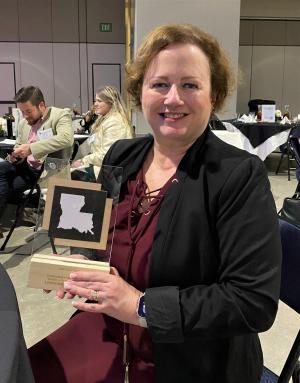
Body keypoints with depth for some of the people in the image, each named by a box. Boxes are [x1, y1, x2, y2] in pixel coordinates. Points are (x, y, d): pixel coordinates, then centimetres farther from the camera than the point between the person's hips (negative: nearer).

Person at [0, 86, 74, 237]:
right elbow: (18, 146, 23)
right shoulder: (24, 123, 12)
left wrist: (31, 148, -32)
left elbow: (66, 138, -28)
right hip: (26, 165, 7)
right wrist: (14, 156, -4)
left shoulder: (61, 115, -9)